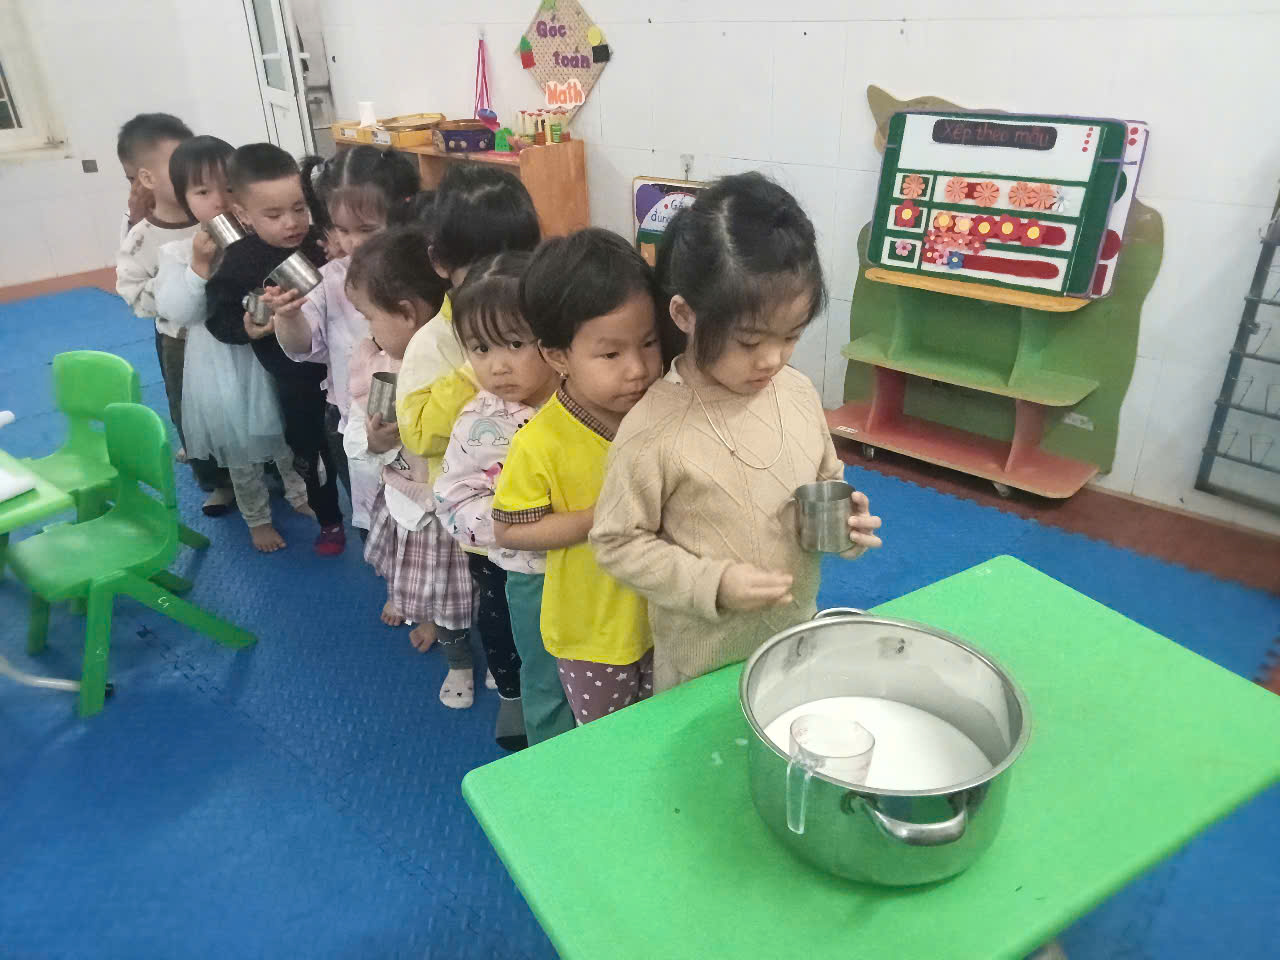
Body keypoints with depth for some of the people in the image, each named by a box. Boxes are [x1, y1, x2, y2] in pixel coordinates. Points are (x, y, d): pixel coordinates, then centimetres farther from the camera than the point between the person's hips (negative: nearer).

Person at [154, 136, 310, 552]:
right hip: (221, 367, 0)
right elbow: (177, 311, -18)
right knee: (240, 449, 16)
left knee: (288, 436, 20)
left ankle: (298, 493, 47)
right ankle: (257, 517, 36)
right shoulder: (177, 250, -9)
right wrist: (200, 264, -27)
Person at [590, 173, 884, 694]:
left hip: (798, 633, 5)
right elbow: (617, 543, -16)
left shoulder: (798, 391, -9)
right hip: (702, 657, -4)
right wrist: (713, 584, -24)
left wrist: (845, 518, -12)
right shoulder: (654, 428, -25)